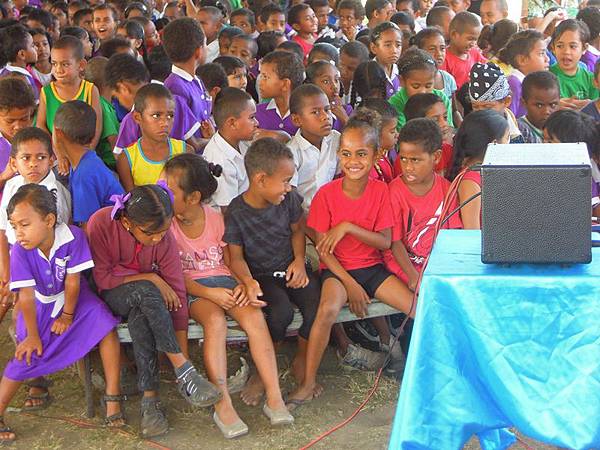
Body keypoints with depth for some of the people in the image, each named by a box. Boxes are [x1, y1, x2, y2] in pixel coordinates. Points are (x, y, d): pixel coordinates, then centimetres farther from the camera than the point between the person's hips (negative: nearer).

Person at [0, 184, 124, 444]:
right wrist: (32, 335, -15)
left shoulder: (72, 237, -28)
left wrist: (67, 316, -9)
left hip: (72, 299, 0)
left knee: (105, 324, -22)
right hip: (39, 306, 0)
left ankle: (112, 396, -13)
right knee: (26, 355, -11)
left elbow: (72, 281, -18)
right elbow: (26, 296, -20)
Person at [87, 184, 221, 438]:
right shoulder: (101, 224, -24)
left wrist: (184, 357, -21)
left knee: (140, 319, -34)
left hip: (143, 298, 2)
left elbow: (177, 294, -18)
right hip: (111, 297, -2)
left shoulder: (164, 236, -18)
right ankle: (183, 371, -29)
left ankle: (150, 398, -29)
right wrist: (151, 279, -24)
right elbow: (102, 278, -16)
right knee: (144, 292, -35)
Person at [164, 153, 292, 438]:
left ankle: (274, 396, -24)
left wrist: (242, 284, -14)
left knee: (253, 314, -26)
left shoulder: (216, 219, 1)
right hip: (189, 287, -2)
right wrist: (208, 293, -21)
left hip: (221, 280, 3)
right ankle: (222, 405, -33)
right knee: (215, 319, -33)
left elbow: (230, 260, 7)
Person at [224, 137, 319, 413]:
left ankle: (301, 363, 5)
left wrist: (299, 260, -2)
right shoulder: (237, 212, -13)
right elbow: (236, 256, -9)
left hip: (292, 269, 4)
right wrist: (248, 281, -29)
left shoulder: (289, 199, -2)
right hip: (261, 276, -4)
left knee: (317, 306, -23)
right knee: (281, 312, -32)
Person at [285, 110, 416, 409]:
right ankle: (308, 384, -21)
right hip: (337, 269, -3)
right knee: (328, 309, -34)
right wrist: (350, 285, -15)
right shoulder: (327, 194, -9)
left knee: (419, 309, -14)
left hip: (372, 266, 3)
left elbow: (385, 242, -8)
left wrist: (348, 227, -21)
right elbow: (323, 249, -8)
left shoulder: (380, 191, -3)